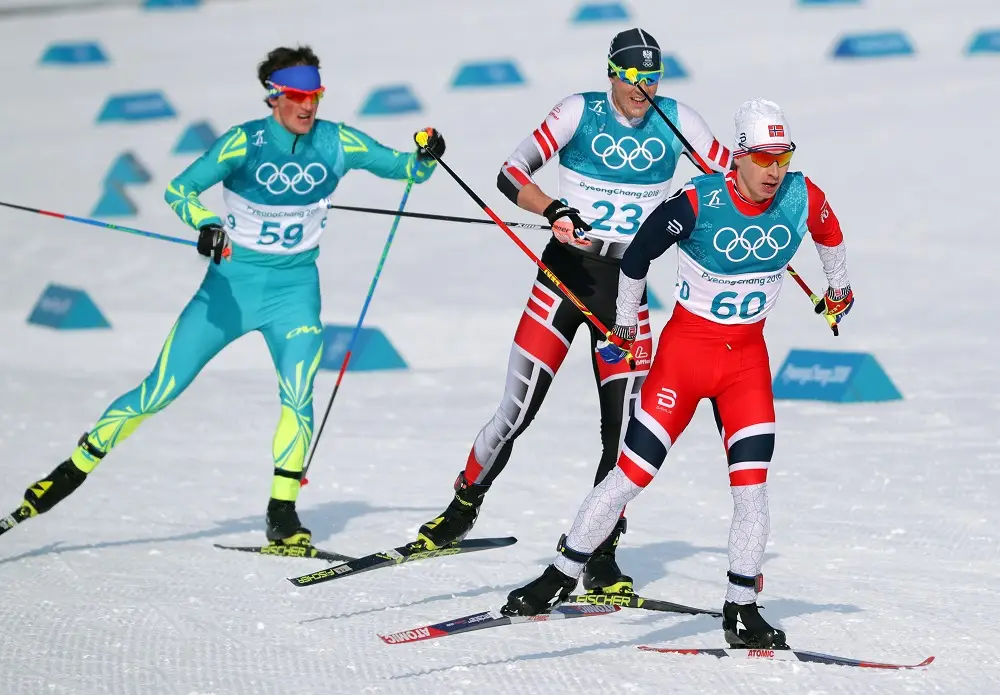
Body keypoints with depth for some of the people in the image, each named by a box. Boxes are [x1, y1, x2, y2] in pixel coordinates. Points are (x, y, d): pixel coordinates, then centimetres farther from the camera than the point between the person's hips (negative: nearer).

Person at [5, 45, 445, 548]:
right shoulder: (245, 143, -15)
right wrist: (206, 223, -36)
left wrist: (424, 155, -21)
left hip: (295, 287, 2)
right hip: (231, 283, -2)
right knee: (158, 393, -1)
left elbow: (405, 168, 1)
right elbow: (179, 189, -16)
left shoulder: (336, 143, -7)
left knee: (298, 397, -19)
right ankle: (74, 470, 14)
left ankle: (282, 514, -5)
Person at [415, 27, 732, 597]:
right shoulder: (581, 112, -7)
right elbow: (511, 174, -14)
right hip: (565, 274, -2)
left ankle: (602, 556, 8)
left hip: (626, 289, 2)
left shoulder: (676, 121, 0)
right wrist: (554, 211, -32)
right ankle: (463, 508, 20)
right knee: (517, 411, -4)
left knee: (623, 429, -4)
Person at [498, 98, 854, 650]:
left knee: (752, 484, -7)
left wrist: (839, 287, 32)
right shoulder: (698, 203, -21)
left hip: (748, 355, 3)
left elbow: (829, 233, 14)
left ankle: (741, 609, 4)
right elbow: (638, 253, -5)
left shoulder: (802, 198, -11)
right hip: (687, 346, -3)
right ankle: (562, 575, 13)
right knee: (631, 475, -3)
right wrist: (624, 324, 8)